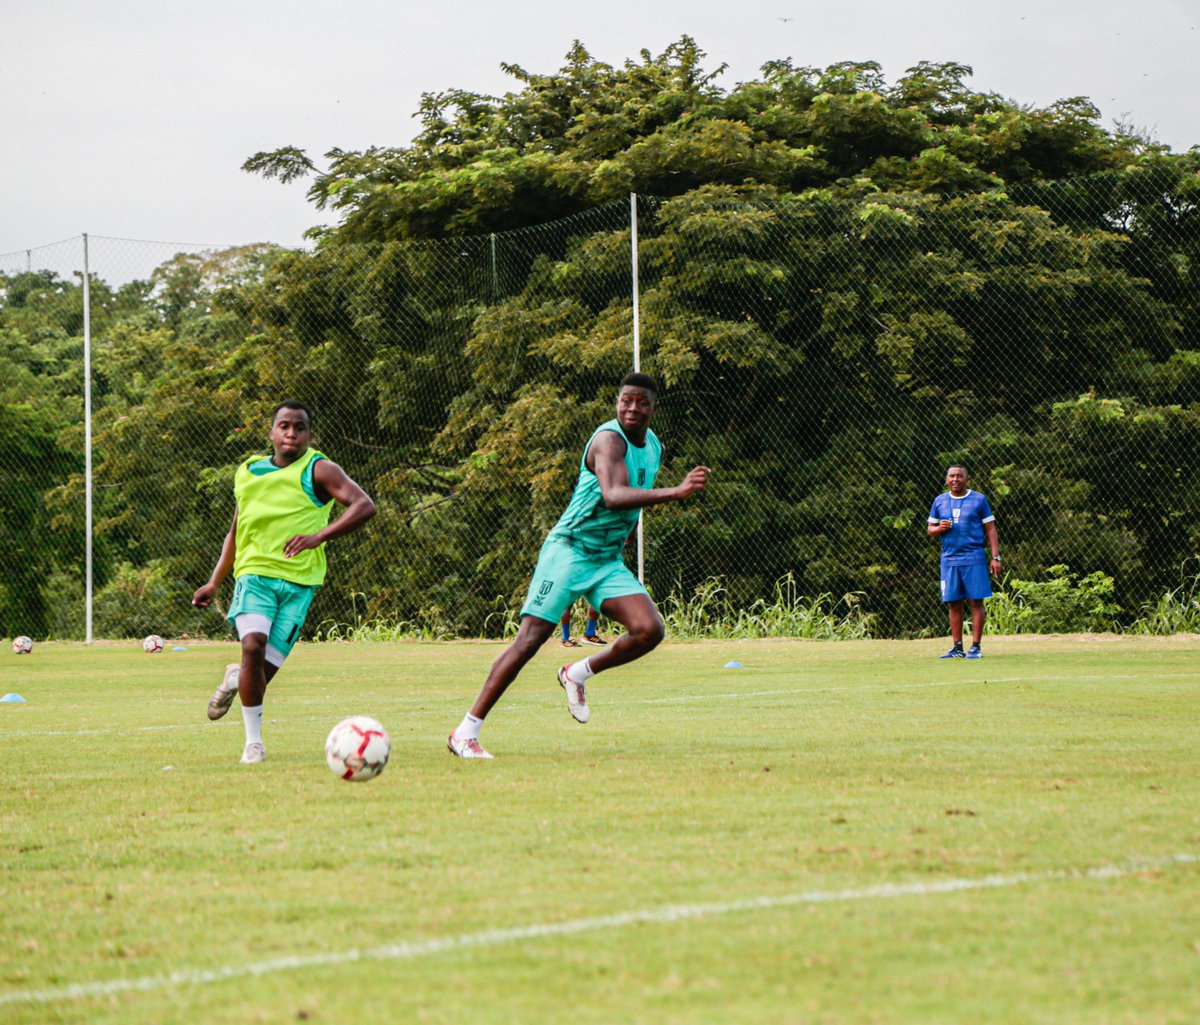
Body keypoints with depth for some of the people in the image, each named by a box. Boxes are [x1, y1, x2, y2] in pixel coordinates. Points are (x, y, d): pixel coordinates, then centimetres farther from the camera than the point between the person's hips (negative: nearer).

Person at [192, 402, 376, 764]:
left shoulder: (318, 471, -1)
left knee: (265, 669, -8)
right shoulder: (248, 472, 13)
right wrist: (215, 582, 22)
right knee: (253, 646, -24)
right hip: (255, 574, 2)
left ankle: (235, 679, 31)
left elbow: (364, 506, -15)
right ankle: (253, 740, -12)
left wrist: (319, 536, -28)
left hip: (298, 582, -2)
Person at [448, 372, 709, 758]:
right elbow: (613, 496, -36)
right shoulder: (609, 439, -17)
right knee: (530, 639, -13)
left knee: (649, 630, -15)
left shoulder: (653, 447, 10)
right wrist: (675, 492, -44)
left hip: (609, 561, 7)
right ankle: (466, 731, -9)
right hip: (568, 549, -7)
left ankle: (577, 675, 10)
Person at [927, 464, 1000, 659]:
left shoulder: (978, 500, 3)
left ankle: (975, 647, -3)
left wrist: (995, 557, -4)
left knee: (976, 602, -5)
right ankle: (957, 647, 7)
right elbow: (930, 529, 17)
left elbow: (990, 529, 3)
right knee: (953, 604, 3)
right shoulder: (940, 501, 12)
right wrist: (939, 529, -7)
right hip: (949, 560, 3)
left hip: (974, 559, -3)